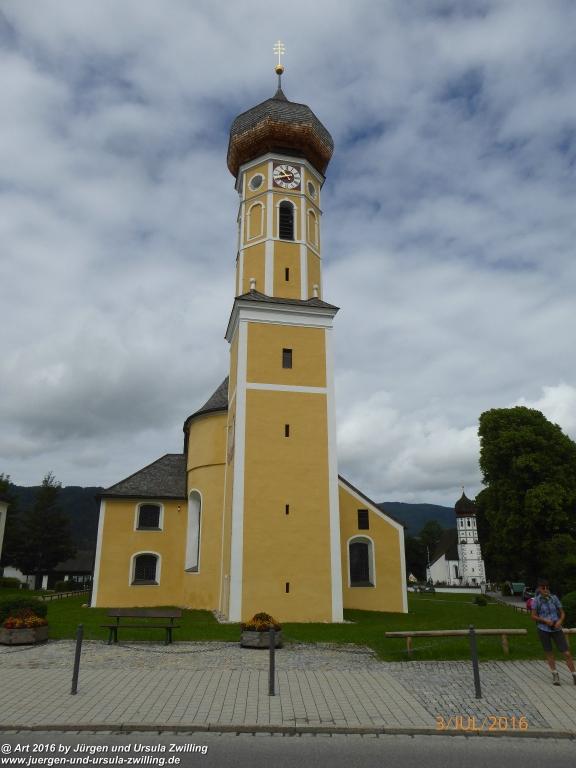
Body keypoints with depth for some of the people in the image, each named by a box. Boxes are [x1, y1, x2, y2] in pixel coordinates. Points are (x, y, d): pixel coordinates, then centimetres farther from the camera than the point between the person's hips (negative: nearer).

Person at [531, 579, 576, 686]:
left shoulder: (554, 598, -3)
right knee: (549, 653, 9)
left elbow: (562, 613, 4)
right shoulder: (537, 600, -7)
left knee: (567, 653, -3)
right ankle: (555, 675, 27)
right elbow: (533, 616, -5)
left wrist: (560, 621, -15)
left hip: (556, 629, 1)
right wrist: (545, 620, -18)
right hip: (543, 630, -1)